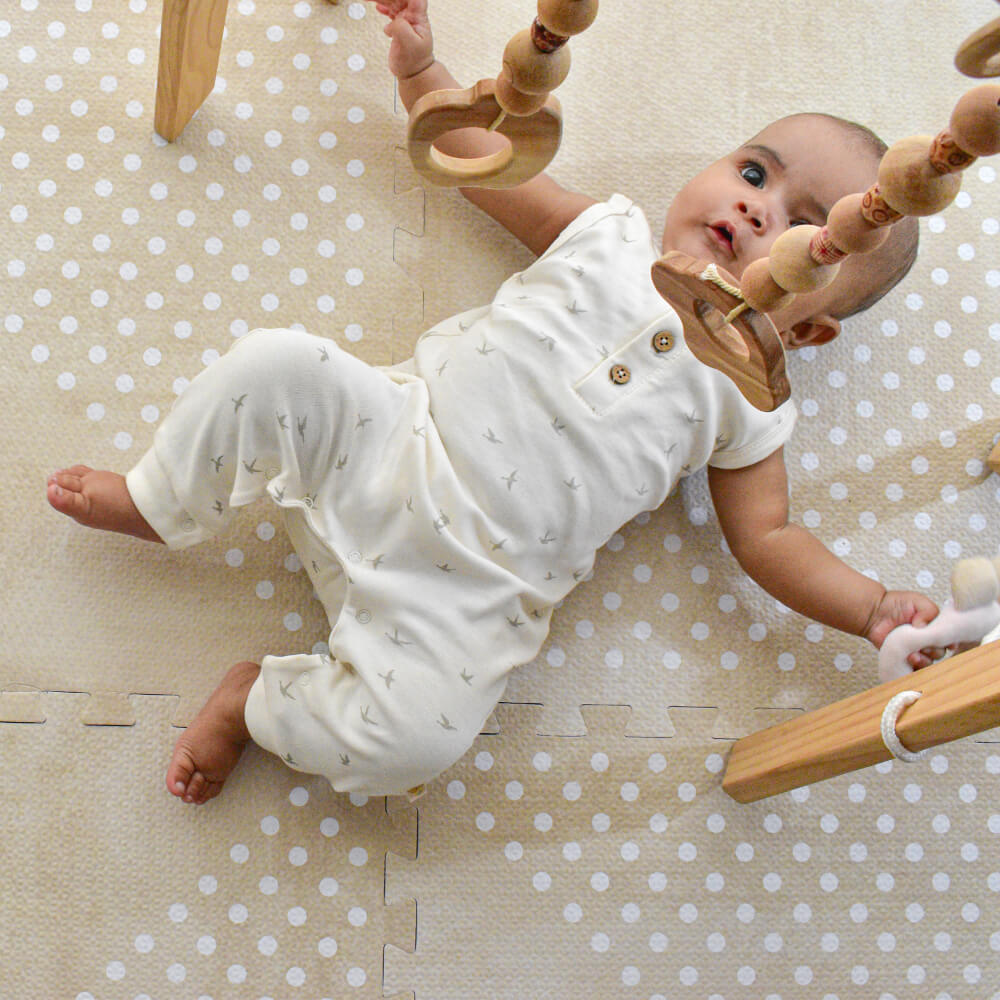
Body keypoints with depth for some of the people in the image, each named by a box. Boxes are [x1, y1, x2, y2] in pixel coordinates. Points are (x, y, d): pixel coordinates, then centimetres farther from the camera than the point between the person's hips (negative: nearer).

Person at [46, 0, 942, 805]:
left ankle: (259, 702, 8)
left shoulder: (747, 404, 4)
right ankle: (159, 506, 6)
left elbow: (767, 539, 7)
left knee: (414, 742, -23)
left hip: (466, 589, -1)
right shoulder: (611, 234, 8)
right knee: (277, 365, -22)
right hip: (387, 439, 2)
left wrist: (875, 608, -6)